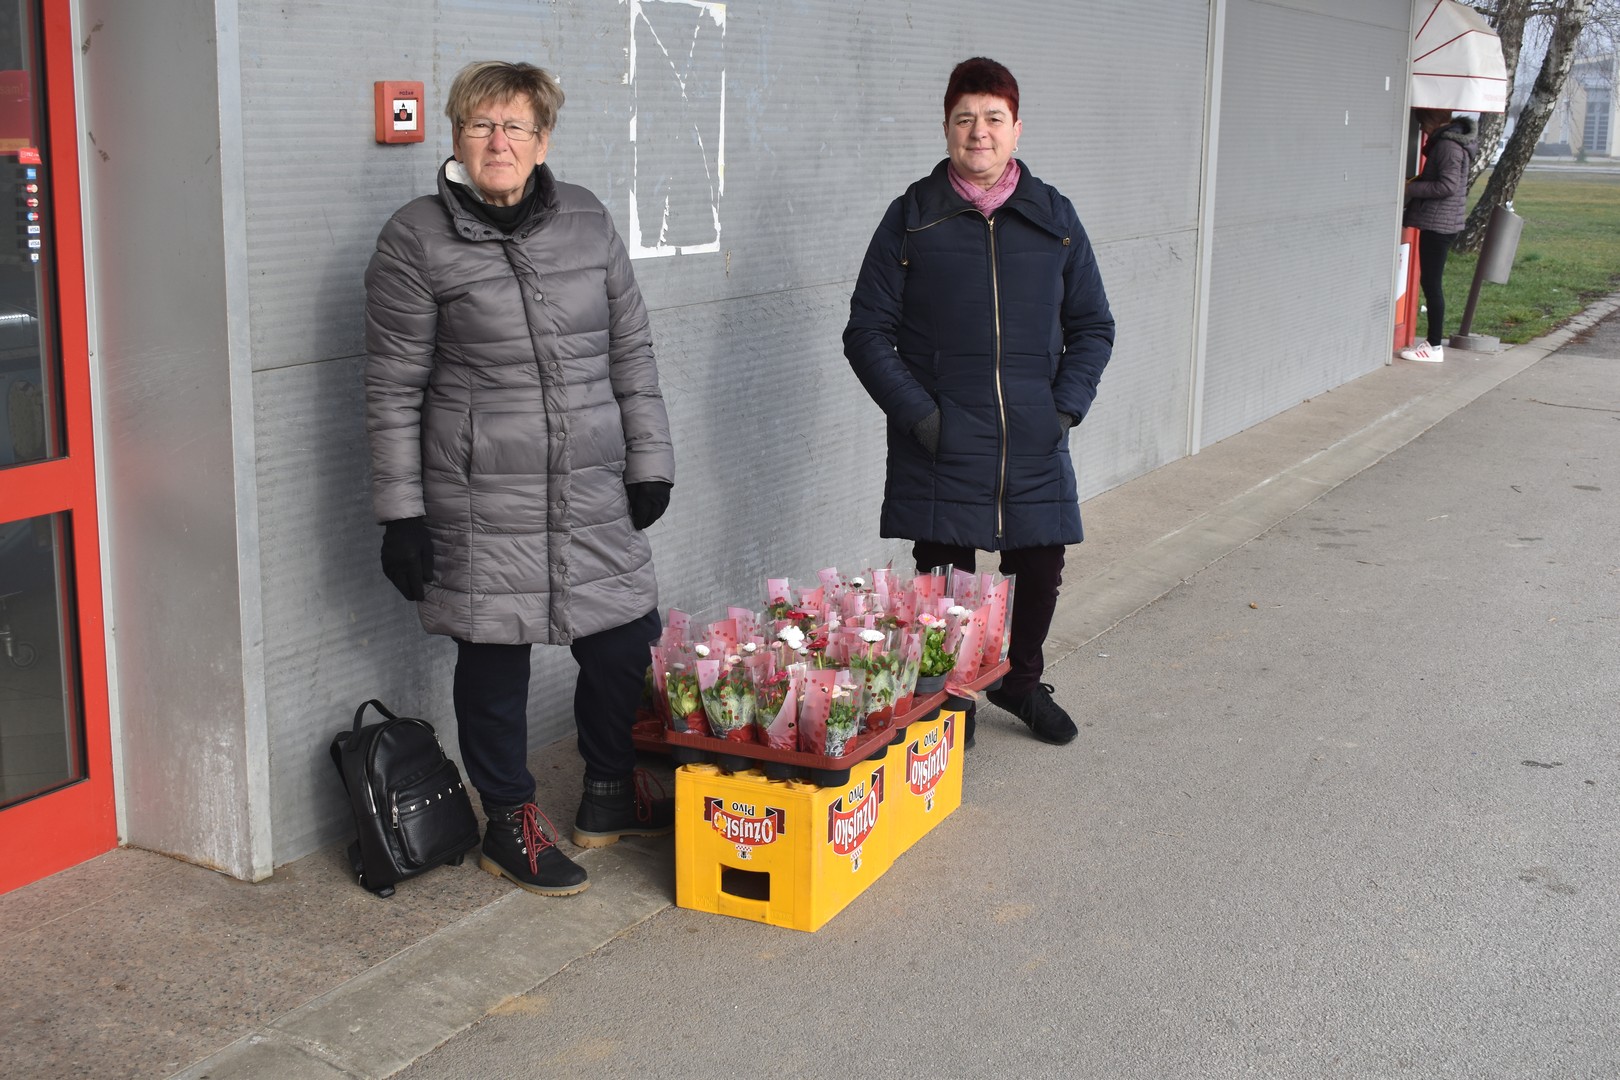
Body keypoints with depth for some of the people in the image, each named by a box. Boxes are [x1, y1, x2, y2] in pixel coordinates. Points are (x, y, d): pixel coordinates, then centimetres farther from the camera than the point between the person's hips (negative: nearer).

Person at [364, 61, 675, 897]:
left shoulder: (586, 221, 8)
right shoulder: (416, 240, -4)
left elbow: (631, 350, 13)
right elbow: (393, 389, -4)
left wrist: (649, 462, 10)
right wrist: (401, 514, -7)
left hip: (594, 497, 4)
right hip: (482, 504, -4)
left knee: (628, 646, 8)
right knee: (494, 658, 6)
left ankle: (610, 797, 33)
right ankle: (511, 824, 26)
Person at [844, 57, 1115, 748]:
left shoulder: (1053, 217, 7)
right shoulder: (913, 217, 0)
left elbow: (1093, 327, 12)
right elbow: (867, 331, 0)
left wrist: (1066, 406, -3)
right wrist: (917, 413, -10)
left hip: (1034, 446, 2)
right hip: (941, 446, -2)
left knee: (1041, 570, 11)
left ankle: (1020, 679, 37)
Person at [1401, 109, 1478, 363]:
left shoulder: (1448, 146, -17)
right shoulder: (1446, 140, 14)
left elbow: (1447, 186, -23)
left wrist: (1410, 188, -17)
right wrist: (1417, 181, 9)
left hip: (1439, 223, -10)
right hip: (1438, 221, 10)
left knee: (1431, 284, -6)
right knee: (1430, 282, 15)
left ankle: (1435, 347, -2)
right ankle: (1433, 340, 21)